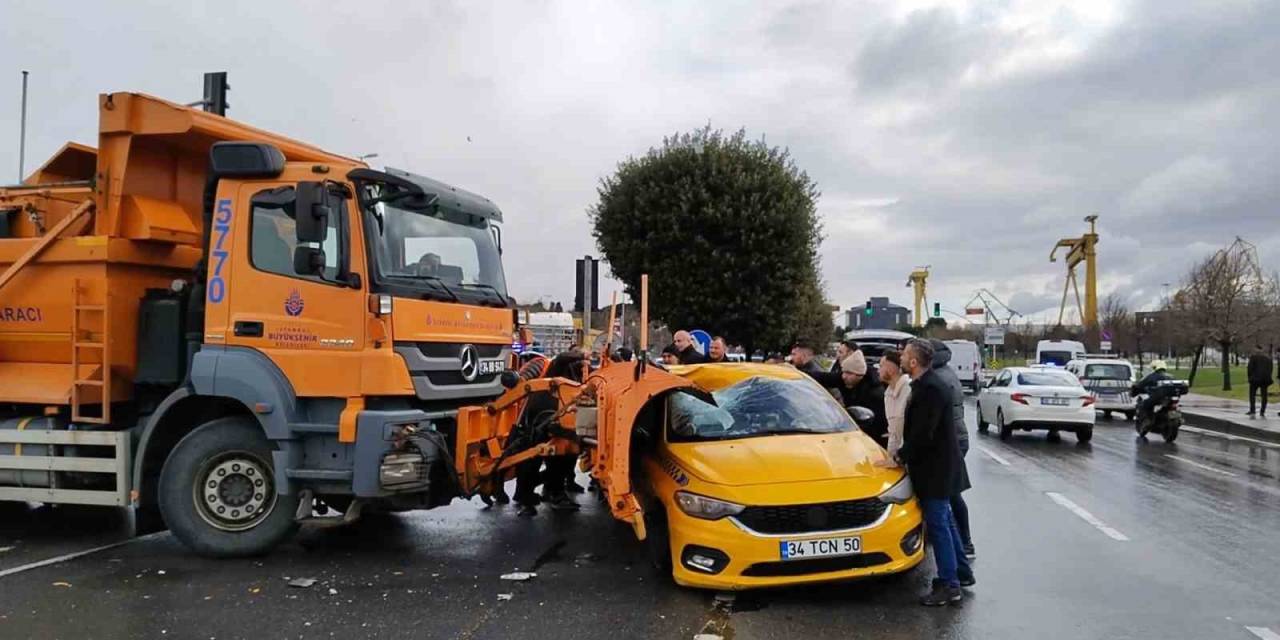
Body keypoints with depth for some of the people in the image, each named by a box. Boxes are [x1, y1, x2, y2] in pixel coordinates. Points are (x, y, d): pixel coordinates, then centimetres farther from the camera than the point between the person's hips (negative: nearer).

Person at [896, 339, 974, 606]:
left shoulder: (930, 389, -23)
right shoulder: (926, 384, 8)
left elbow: (922, 434, -24)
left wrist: (900, 456, -12)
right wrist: (904, 453, 11)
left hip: (935, 469, -10)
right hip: (936, 465, 10)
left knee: (938, 524, -3)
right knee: (944, 520, 19)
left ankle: (949, 585, 5)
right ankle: (962, 572, 32)